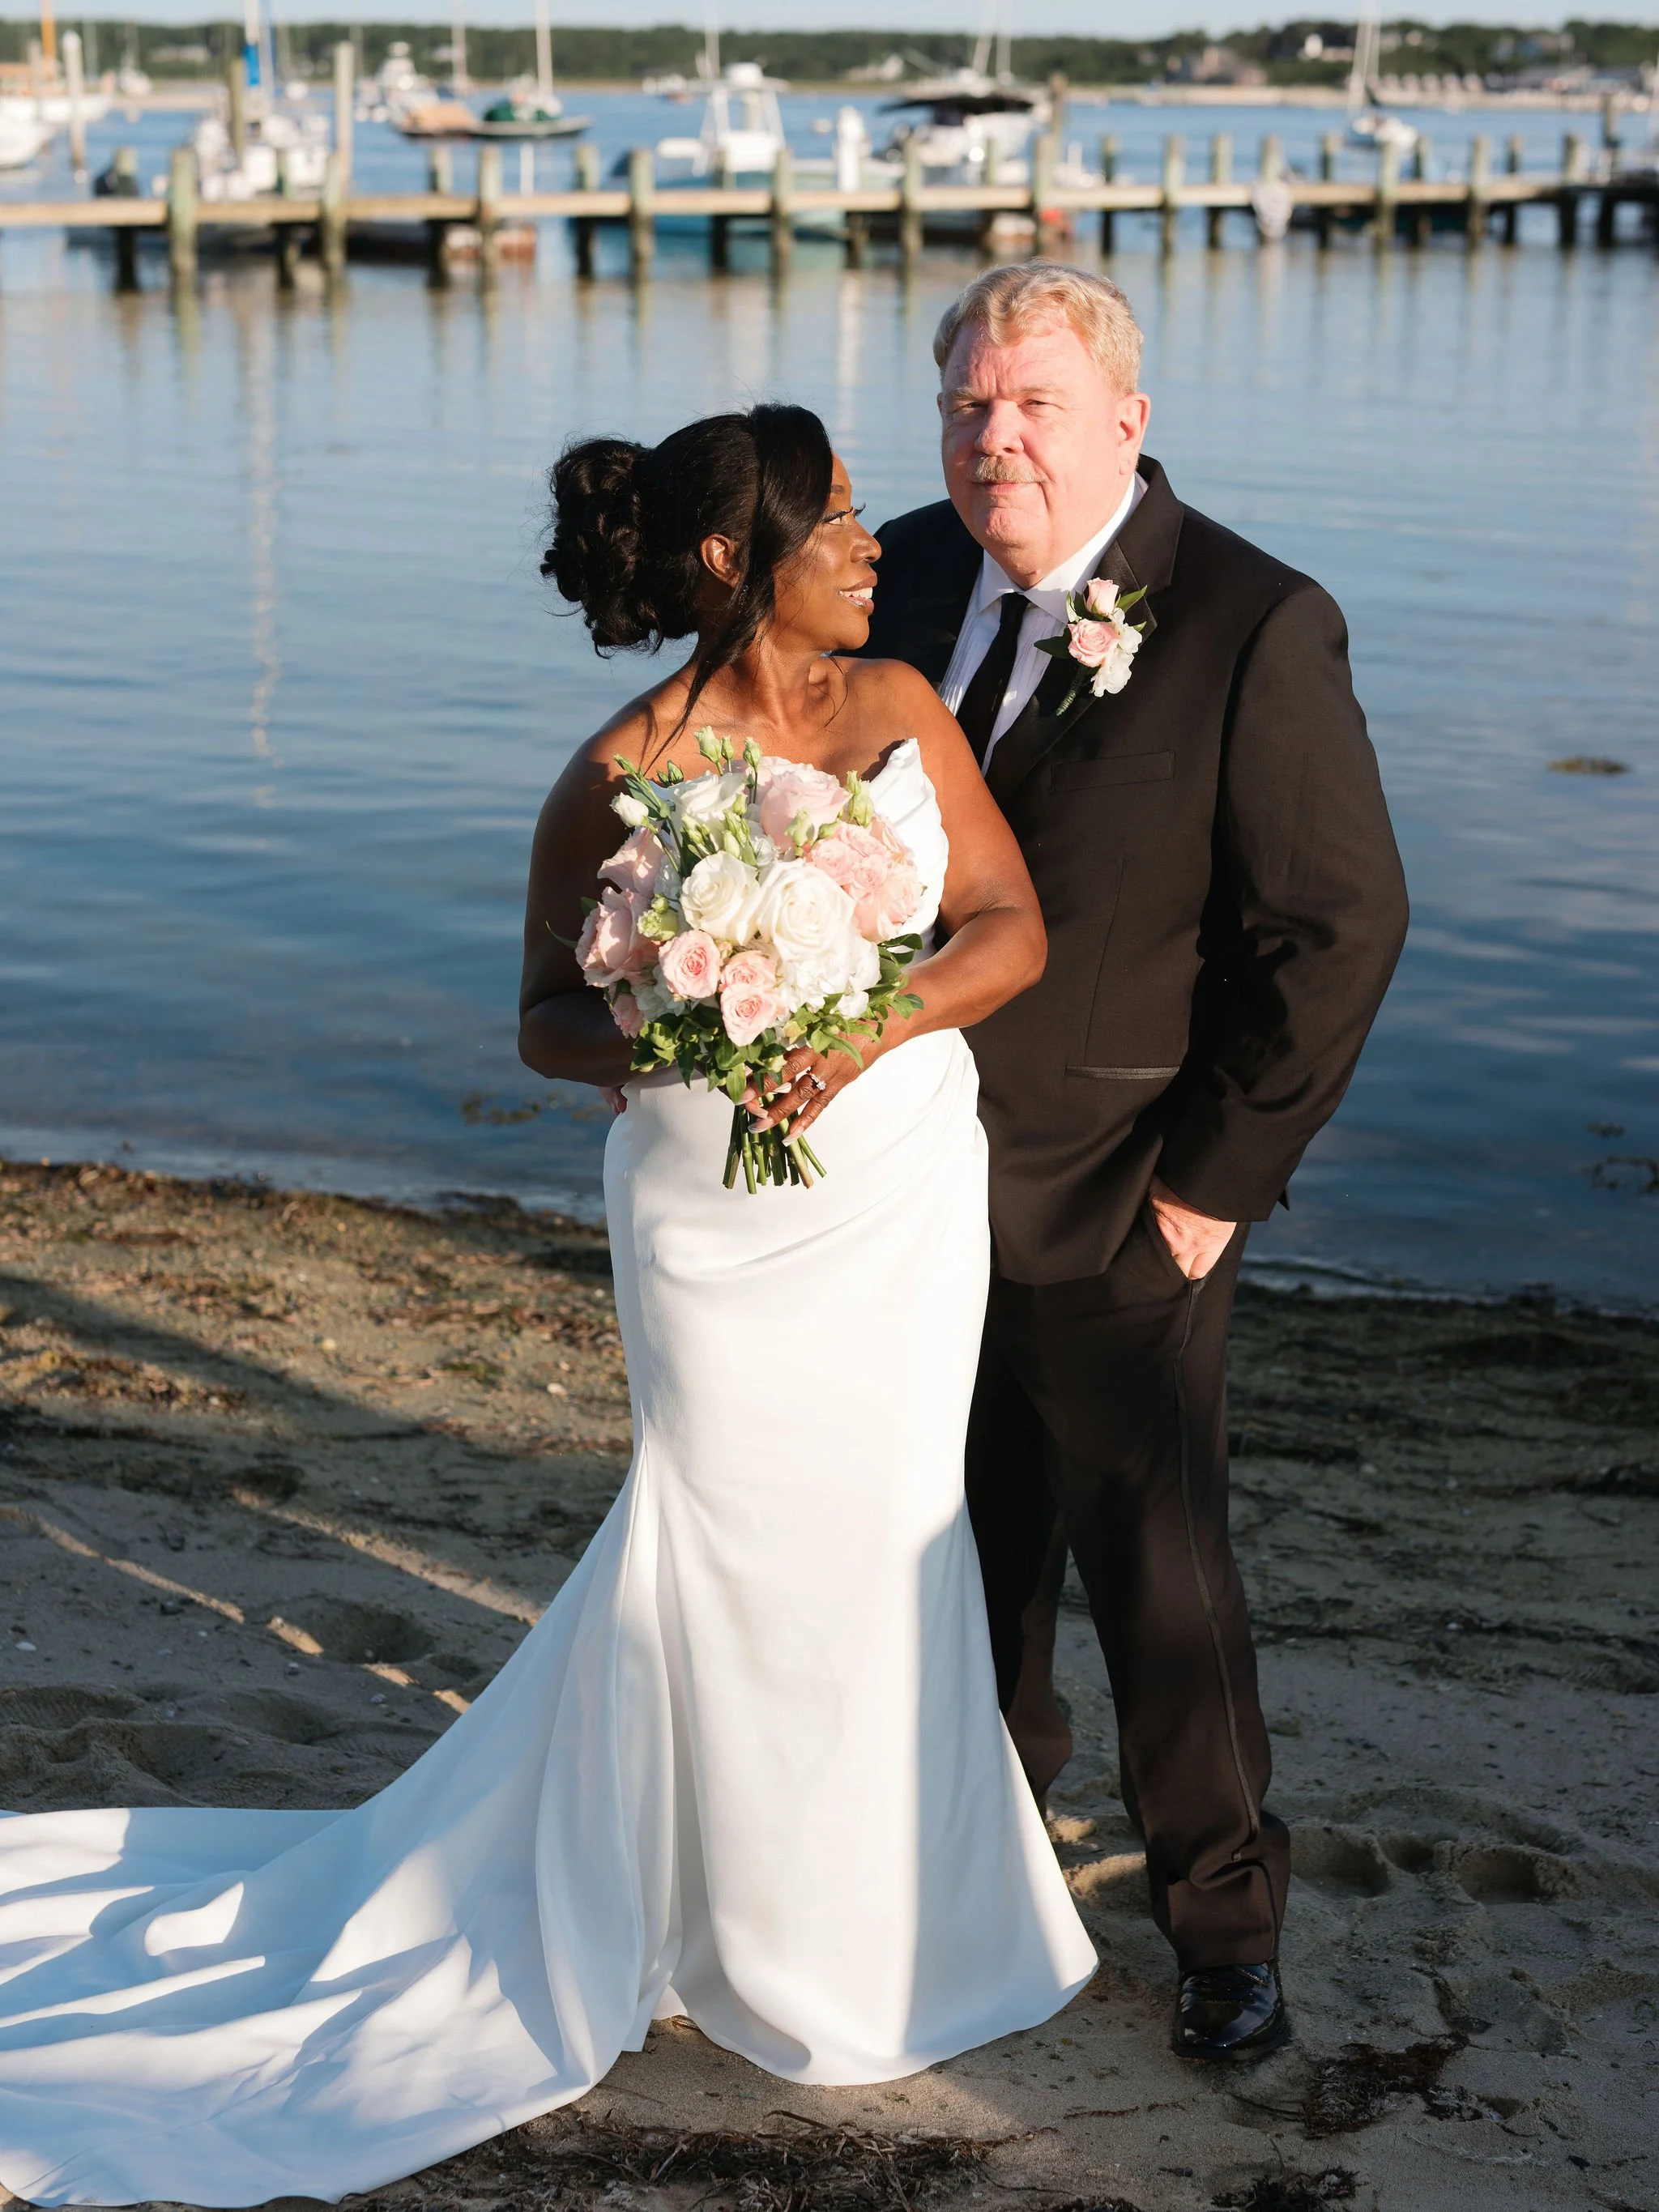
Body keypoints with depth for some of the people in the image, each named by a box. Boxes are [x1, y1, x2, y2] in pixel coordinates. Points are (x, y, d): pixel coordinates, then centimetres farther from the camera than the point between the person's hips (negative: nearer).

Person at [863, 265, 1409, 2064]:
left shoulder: (1255, 627, -16)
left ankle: (1223, 1914, 24)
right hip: (914, 1172, 5)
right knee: (973, 1531, 20)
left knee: (1158, 1561, 5)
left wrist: (1219, 1175, -13)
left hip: (1112, 1206, -5)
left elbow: (1340, 919, -15)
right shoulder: (906, 580, 2)